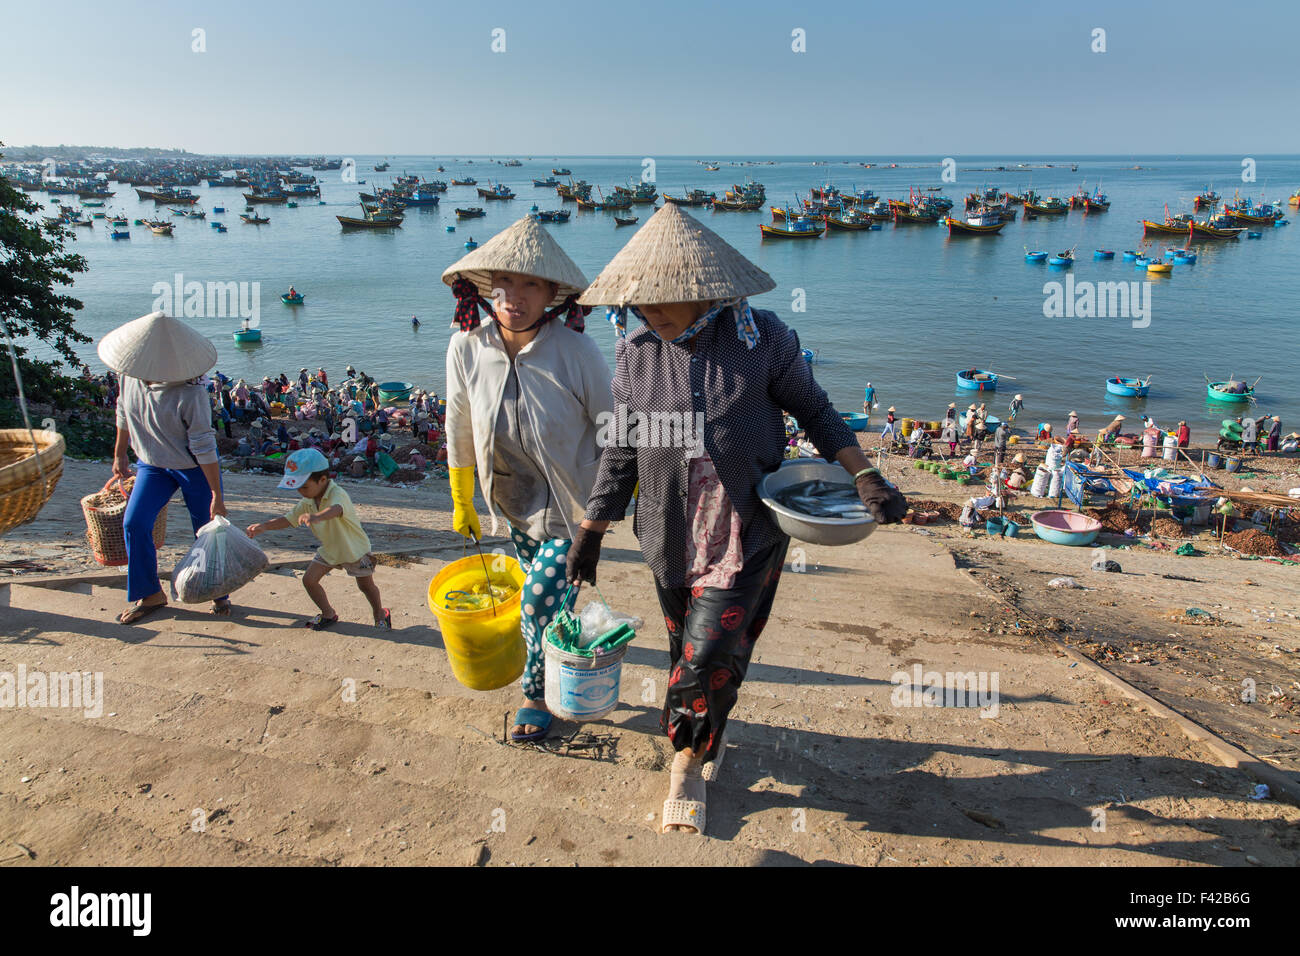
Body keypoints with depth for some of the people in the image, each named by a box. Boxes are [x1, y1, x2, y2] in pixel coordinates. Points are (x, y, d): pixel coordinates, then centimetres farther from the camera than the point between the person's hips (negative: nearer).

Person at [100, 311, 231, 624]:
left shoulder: (190, 393, -30)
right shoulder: (130, 376, -11)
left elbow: (204, 447, -26)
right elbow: (124, 413, 10)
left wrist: (217, 495, -22)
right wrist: (120, 454, 19)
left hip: (194, 469, -5)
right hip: (152, 465, 5)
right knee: (134, 524, -4)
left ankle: (219, 592, 27)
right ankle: (150, 594, 15)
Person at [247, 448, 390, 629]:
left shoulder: (337, 494, -32)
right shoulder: (307, 502, -7)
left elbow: (336, 509, -55)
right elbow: (288, 519, -5)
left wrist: (317, 517, -76)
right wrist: (265, 525, -23)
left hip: (355, 549, -7)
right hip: (329, 549, 7)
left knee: (366, 585, 3)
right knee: (309, 579, 2)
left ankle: (380, 613, 31)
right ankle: (328, 614, 23)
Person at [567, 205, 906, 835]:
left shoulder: (762, 337, -11)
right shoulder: (636, 353, -5)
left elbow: (814, 410, 2)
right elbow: (621, 452, 3)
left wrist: (864, 477, -9)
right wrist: (591, 534, 6)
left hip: (747, 533, -2)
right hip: (672, 535, 3)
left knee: (709, 655, -4)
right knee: (687, 649, 16)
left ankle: (689, 759, 26)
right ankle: (705, 744, 46)